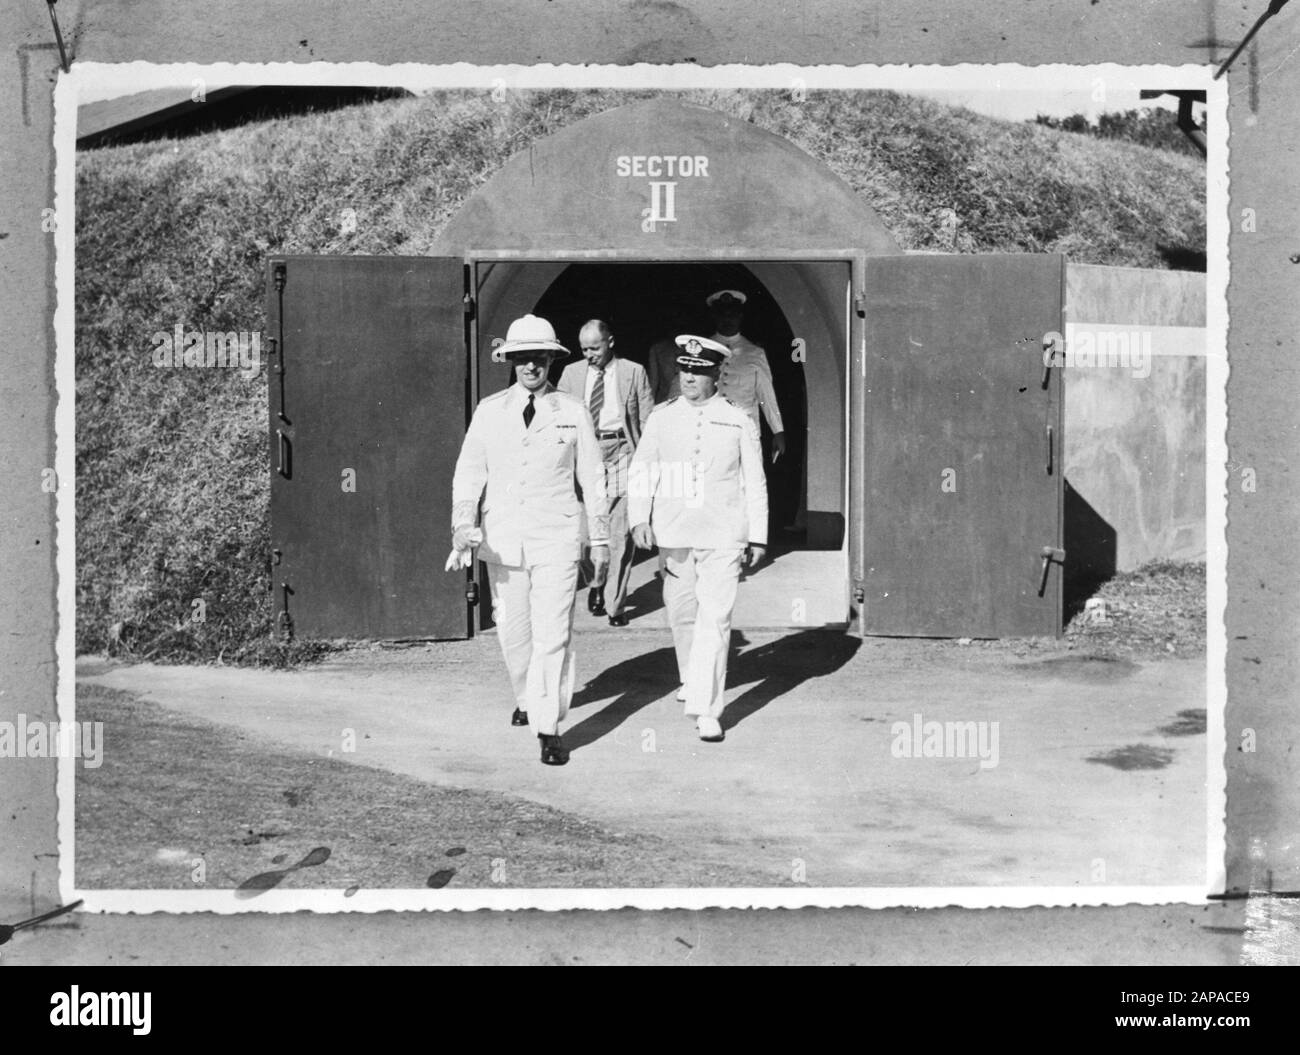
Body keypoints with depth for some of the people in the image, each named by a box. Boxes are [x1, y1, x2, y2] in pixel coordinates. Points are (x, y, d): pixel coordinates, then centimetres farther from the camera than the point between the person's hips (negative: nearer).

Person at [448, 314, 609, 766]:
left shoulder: (573, 414, 2)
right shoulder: (488, 412, 5)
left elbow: (592, 479, 7)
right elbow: (468, 474, 5)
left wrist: (600, 540, 8)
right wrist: (463, 529, -9)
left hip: (556, 539, -2)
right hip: (501, 538, 2)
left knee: (553, 634, -9)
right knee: (512, 631, 11)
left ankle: (549, 729, -5)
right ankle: (527, 698, 38)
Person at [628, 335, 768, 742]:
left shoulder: (739, 422, 2)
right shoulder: (662, 418, 6)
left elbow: (754, 483, 7)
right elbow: (641, 472, 6)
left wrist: (758, 537, 6)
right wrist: (639, 517, -9)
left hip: (723, 536, -3)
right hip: (673, 533, 3)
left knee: (715, 620, -10)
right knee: (680, 613, 14)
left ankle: (706, 709, -10)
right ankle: (691, 679, 40)